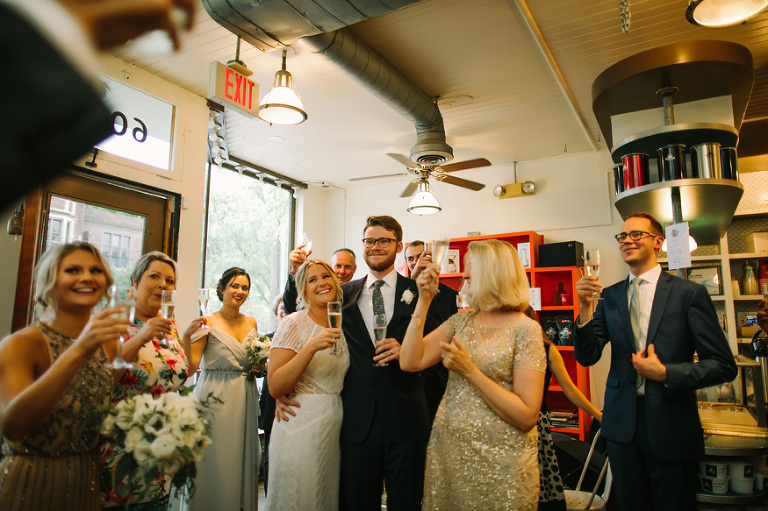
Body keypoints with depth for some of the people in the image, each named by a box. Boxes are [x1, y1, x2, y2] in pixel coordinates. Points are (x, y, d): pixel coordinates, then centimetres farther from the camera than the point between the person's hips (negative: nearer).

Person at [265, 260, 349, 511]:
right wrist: (311, 347, -26)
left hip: (336, 427, 6)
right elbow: (275, 387, -17)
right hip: (301, 427, -6)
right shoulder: (294, 324, -10)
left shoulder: (341, 327, 8)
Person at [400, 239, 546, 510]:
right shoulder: (461, 321, 4)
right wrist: (424, 301, -8)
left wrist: (470, 371, -20)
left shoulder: (525, 329, -12)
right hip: (446, 453, 5)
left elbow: (527, 417, -17)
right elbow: (410, 362, -7)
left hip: (499, 462, -5)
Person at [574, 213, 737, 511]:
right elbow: (587, 357, -4)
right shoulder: (610, 296, 3)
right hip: (622, 426, 3)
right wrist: (585, 309, -18)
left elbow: (724, 365, -7)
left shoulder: (689, 293, -6)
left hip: (671, 427, -3)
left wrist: (665, 373, -17)